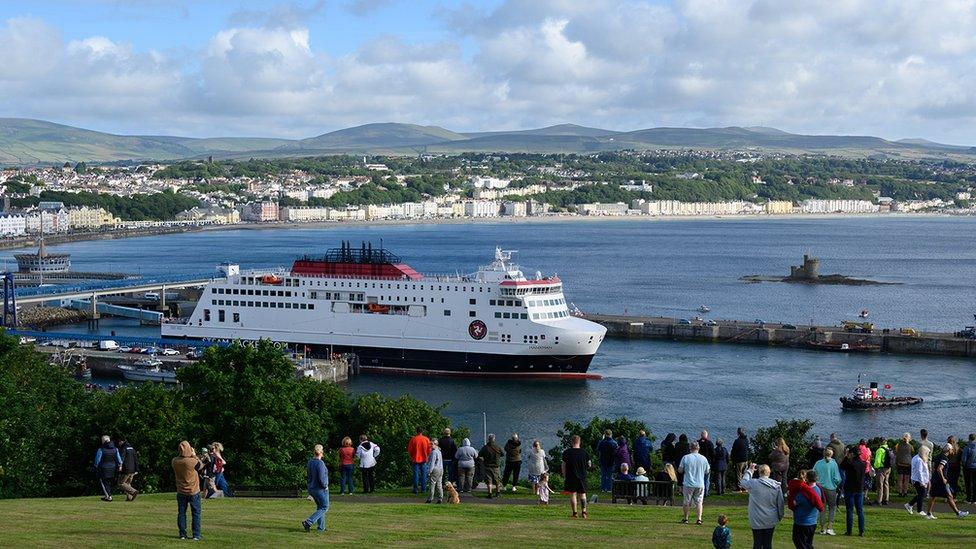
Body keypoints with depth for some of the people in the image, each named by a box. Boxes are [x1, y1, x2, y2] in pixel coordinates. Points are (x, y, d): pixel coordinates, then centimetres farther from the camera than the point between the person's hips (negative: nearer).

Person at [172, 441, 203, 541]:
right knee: (196, 513, 7)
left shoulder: (175, 461, -9)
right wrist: (194, 455, 6)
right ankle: (196, 535, 6)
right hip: (193, 491, -3)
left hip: (181, 492, 3)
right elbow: (201, 466, -2)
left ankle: (182, 534, 12)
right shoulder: (193, 461, -22)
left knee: (181, 513, 12)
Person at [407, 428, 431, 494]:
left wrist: (411, 456, 15)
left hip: (415, 459, -1)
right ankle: (423, 489, 8)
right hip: (424, 459, 1)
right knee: (424, 474, 8)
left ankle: (416, 489, 3)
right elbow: (429, 450, 2)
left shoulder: (413, 439, -8)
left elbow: (409, 450, -2)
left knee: (416, 474, 3)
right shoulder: (426, 439, -3)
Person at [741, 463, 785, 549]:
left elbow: (743, 482, 6)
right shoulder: (776, 486, -5)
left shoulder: (754, 483, -15)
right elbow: (781, 503, 2)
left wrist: (749, 471, 15)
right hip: (771, 521, 2)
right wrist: (780, 516, 15)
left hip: (757, 520, -2)